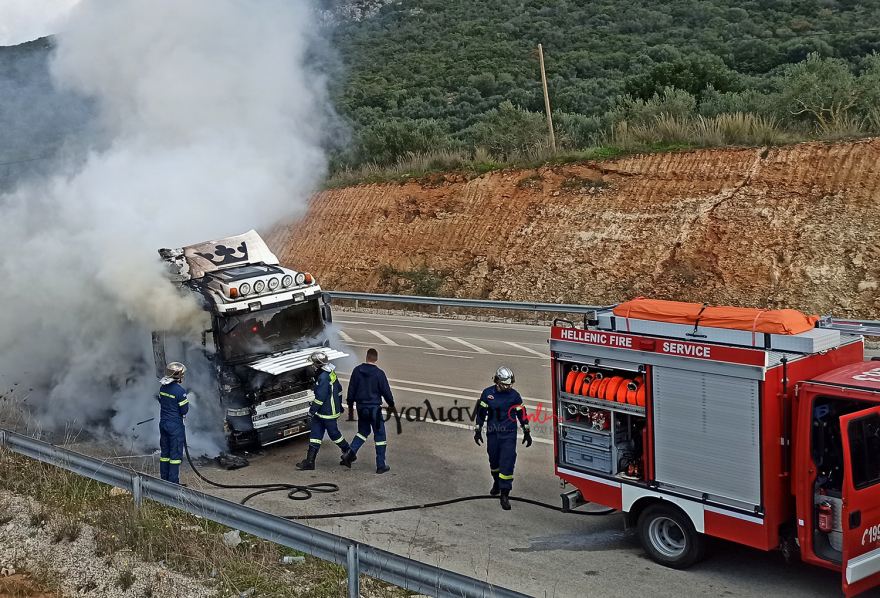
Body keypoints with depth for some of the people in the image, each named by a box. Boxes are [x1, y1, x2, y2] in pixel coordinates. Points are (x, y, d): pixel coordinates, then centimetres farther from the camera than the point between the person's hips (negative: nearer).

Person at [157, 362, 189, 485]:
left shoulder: (163, 387, 1)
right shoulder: (180, 391, -20)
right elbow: (184, 411, -15)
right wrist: (186, 402, 3)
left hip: (163, 423, 7)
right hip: (176, 425, -7)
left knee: (164, 452, 16)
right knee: (176, 453, 1)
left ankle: (164, 479, 23)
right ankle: (173, 481, 3)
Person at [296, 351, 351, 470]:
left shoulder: (324, 377, -23)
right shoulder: (331, 373, 8)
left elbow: (320, 397, -24)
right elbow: (339, 389, 18)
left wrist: (312, 409, -14)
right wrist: (339, 406, 27)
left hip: (328, 413, -10)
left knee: (334, 434, 5)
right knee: (315, 434, 7)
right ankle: (310, 461, 8)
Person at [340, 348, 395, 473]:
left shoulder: (357, 370, -1)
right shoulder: (379, 373, -14)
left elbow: (351, 389, 7)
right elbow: (386, 391, -7)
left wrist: (350, 404, 21)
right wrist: (391, 404, 10)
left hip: (361, 407, 5)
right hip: (374, 408, -5)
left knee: (363, 431, 24)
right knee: (380, 435, 6)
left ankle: (350, 453, 5)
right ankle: (380, 465, 8)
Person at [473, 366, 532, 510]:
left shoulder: (514, 395, -2)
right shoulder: (487, 393, -1)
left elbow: (522, 414, 7)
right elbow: (481, 412, 7)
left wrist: (526, 432, 8)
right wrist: (478, 430, 6)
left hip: (509, 436, -2)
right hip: (492, 434, 2)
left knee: (507, 463, -10)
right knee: (494, 461, 16)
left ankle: (505, 494, -7)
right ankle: (497, 483, 43)